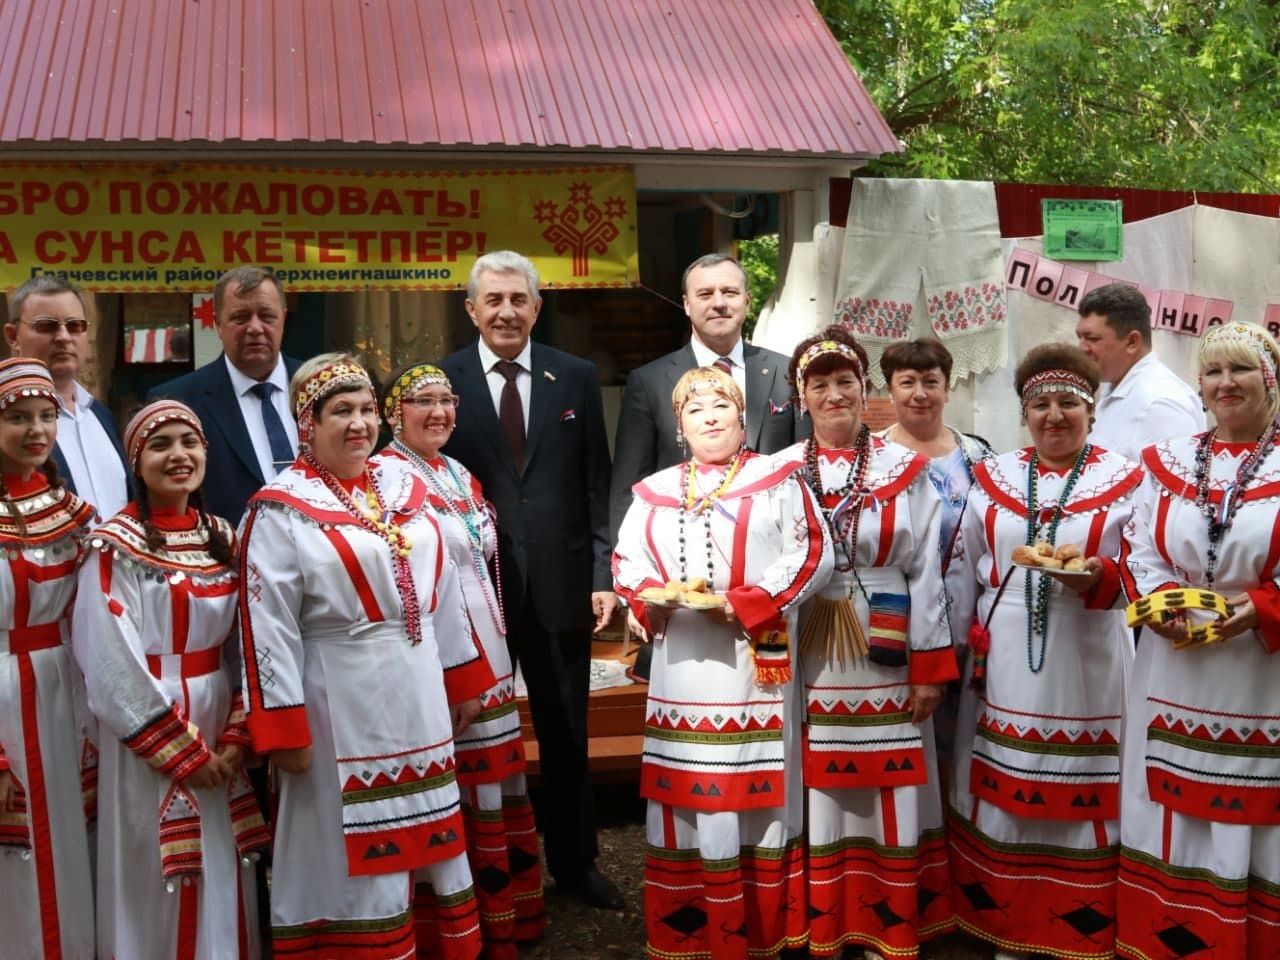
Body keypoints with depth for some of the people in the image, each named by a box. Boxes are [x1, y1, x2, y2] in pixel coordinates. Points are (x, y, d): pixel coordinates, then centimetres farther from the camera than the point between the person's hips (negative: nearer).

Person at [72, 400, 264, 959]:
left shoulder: (222, 539, 7)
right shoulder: (115, 548, -11)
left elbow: (245, 646, 6)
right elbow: (113, 666, -15)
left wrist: (237, 737, -5)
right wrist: (183, 751, -13)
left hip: (220, 732, 5)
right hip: (147, 744, -5)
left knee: (224, 886, 13)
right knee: (157, 890, 4)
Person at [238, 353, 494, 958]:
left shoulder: (402, 488, 7)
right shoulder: (282, 511, -10)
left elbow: (440, 590, 13)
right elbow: (268, 628, -13)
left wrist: (463, 678, 14)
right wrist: (284, 731, -16)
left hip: (418, 697, 6)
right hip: (341, 705, -6)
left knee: (429, 838, 16)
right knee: (352, 852, 4)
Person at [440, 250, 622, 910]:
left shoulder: (576, 378, 3)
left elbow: (597, 485, 2)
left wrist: (603, 575, -4)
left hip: (561, 581, 2)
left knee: (567, 732, 15)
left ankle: (574, 860, 33)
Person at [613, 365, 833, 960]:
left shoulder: (776, 480, 3)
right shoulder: (654, 491, 14)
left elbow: (812, 555, -6)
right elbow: (627, 563, 11)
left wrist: (744, 605, -15)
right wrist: (656, 599, -11)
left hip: (755, 663, -3)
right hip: (682, 669, 3)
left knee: (755, 794, 1)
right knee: (687, 792, 5)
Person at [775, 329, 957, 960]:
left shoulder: (905, 470, 1)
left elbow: (925, 572, 1)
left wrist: (930, 667, -3)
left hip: (884, 662, 0)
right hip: (807, 662, 1)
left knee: (888, 797, 6)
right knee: (817, 796, 7)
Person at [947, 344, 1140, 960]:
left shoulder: (1125, 481, -1)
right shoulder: (992, 479, 8)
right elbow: (966, 573, 12)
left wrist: (1098, 579, -22)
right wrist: (962, 647, 6)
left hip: (1087, 664, -3)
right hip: (1004, 665, 3)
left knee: (1080, 795, 2)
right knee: (1003, 795, 8)